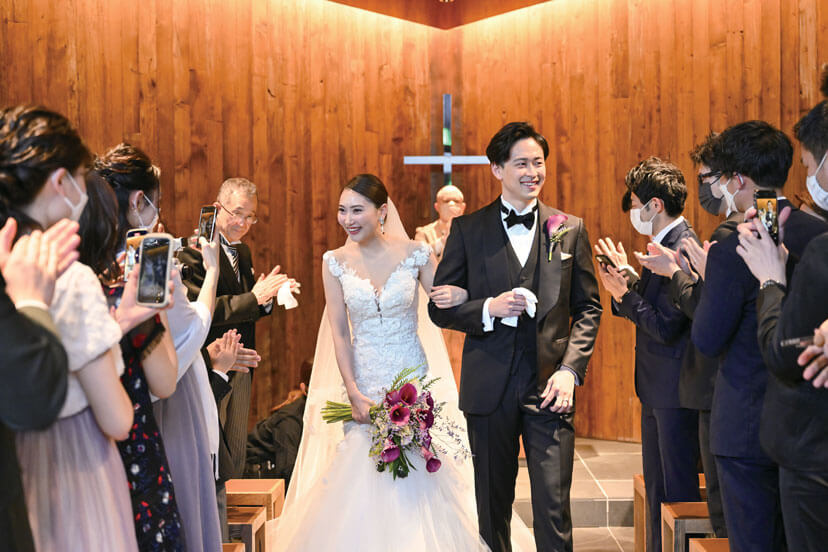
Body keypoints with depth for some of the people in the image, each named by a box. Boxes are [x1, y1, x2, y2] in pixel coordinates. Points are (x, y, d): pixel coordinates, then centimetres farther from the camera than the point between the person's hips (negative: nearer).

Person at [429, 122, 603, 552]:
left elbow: (588, 307, 8)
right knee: (492, 505, 12)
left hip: (550, 387, 0)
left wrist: (570, 369, -5)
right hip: (489, 387, 0)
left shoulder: (570, 229, 6)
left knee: (554, 507, -3)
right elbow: (440, 308, 4)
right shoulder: (467, 230, 3)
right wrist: (488, 309, -15)